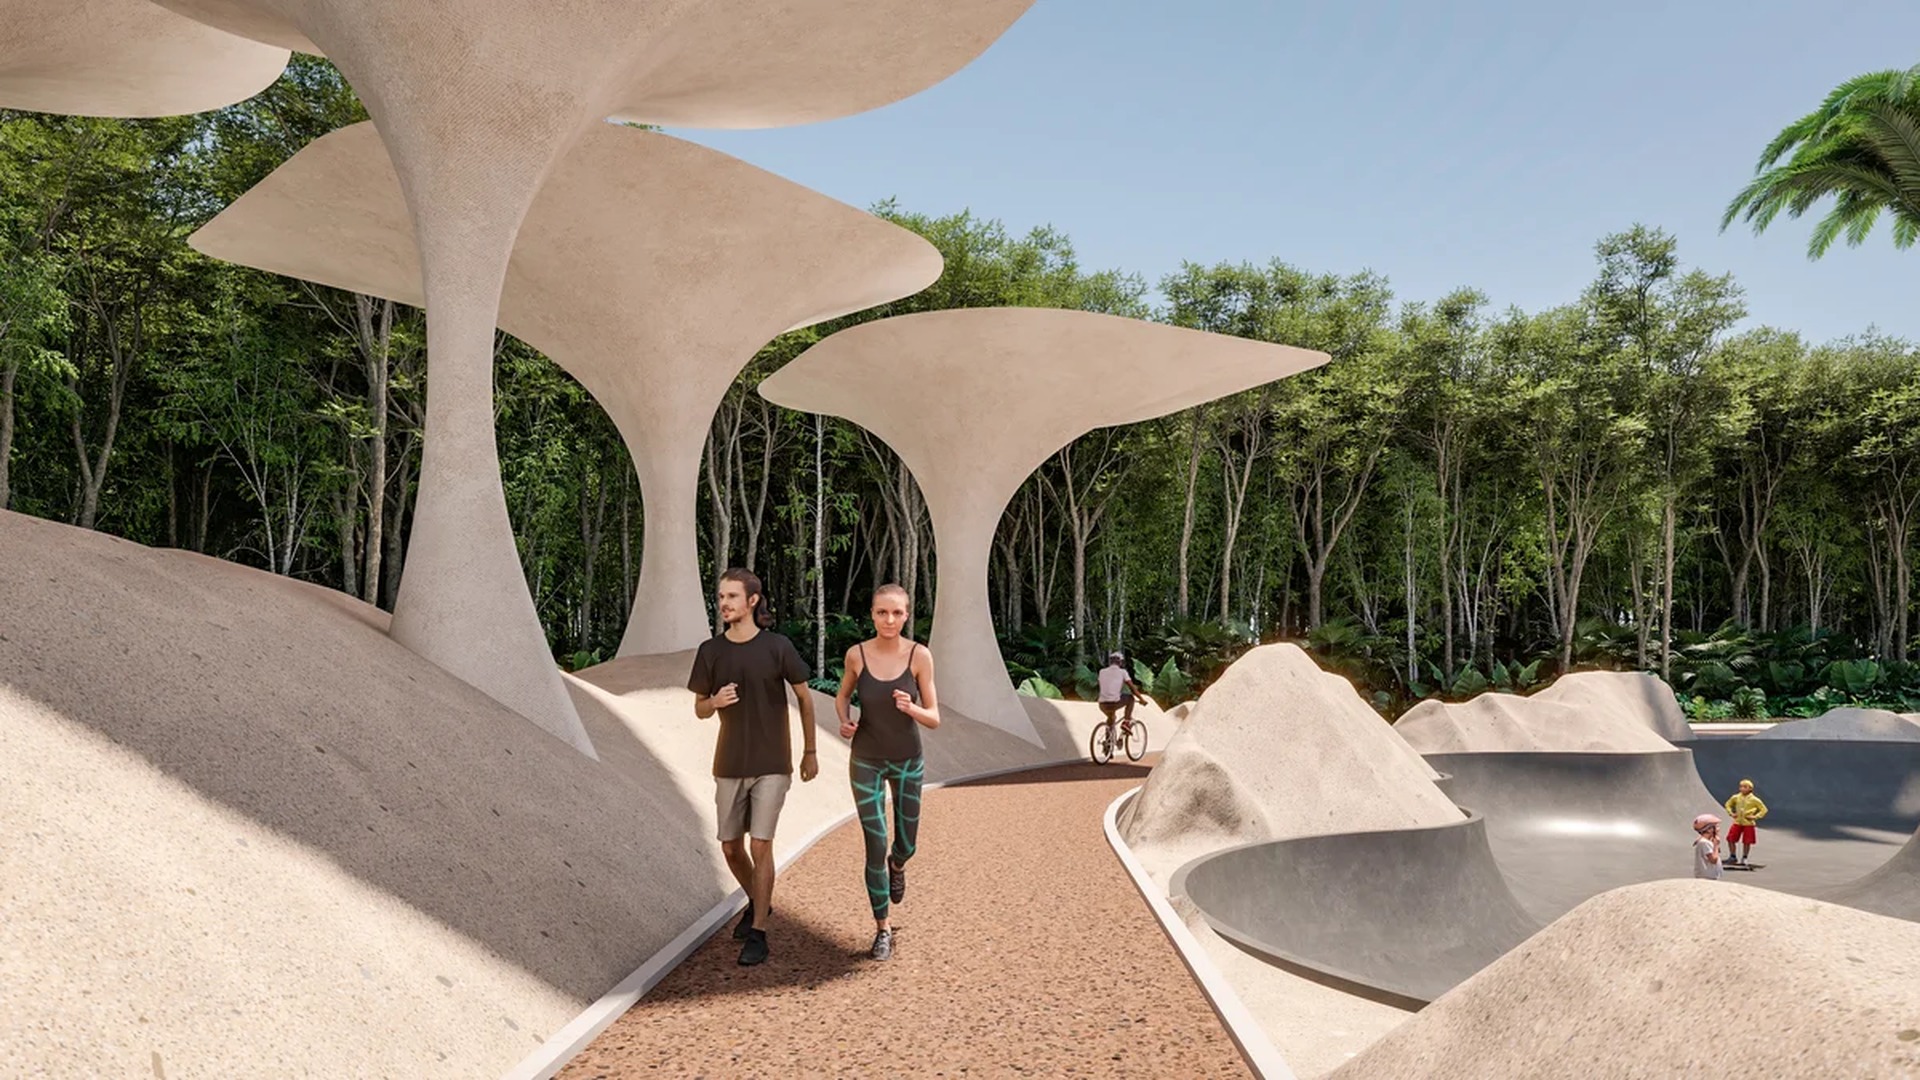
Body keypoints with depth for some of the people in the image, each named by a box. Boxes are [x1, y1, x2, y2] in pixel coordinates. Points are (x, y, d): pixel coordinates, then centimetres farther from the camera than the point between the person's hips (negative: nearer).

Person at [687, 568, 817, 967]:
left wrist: (811, 752, 5)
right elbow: (699, 710, 5)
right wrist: (715, 701, -19)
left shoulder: (777, 647, -11)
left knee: (760, 847, -8)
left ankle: (757, 935, 5)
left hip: (772, 765, -3)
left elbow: (804, 697, 1)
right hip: (730, 765, 4)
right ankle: (758, 903, 39)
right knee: (731, 848, 10)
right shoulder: (710, 651, -3)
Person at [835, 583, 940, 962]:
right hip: (867, 762, -1)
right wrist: (844, 721, -13)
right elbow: (842, 695, 7)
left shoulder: (920, 655, -16)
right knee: (876, 846, -3)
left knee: (906, 844, 14)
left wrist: (912, 708, -33)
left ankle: (897, 865, 53)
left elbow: (934, 719, -12)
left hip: (908, 761, 1)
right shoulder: (856, 654, -12)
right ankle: (883, 929, 17)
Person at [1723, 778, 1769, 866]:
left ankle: (1744, 859, 19)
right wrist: (1731, 813, 4)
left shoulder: (1754, 800, -9)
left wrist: (1755, 816, -11)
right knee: (1730, 839, -1)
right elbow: (1728, 804, 18)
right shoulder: (1736, 797, 1)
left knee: (1747, 842, 3)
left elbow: (1763, 809, -1)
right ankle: (1733, 856, 16)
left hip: (1748, 823, -3)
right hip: (1737, 822, 3)